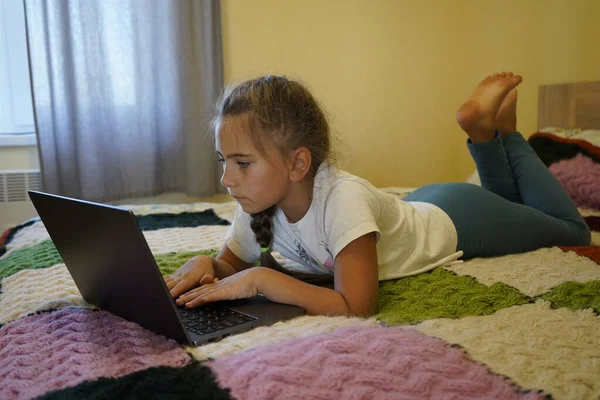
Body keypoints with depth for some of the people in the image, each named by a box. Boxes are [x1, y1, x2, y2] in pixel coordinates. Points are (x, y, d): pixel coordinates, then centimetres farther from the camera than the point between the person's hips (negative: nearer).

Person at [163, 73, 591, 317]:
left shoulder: (342, 197, -43)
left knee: (573, 230, 22)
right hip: (417, 210, 6)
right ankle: (485, 134, 29)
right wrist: (205, 265, -32)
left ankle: (498, 128, 21)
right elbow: (231, 265, -10)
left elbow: (357, 308, -47)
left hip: (457, 219, -5)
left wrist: (260, 277, -47)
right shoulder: (258, 204, -23)